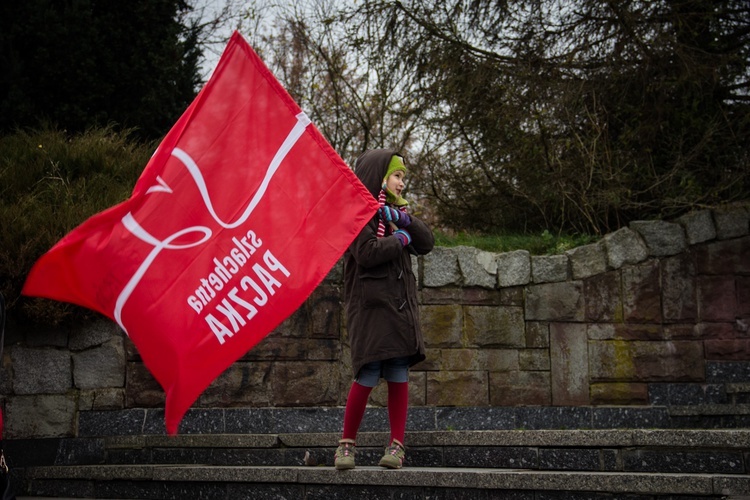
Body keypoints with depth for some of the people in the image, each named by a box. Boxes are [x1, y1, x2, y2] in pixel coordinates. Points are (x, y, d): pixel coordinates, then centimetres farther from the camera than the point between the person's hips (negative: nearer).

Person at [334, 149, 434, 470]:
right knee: (368, 377, -10)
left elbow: (426, 244, 9)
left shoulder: (394, 211, 19)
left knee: (399, 377, 0)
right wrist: (400, 239, -6)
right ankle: (347, 443, 4)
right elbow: (366, 253, -19)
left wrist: (404, 220, -6)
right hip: (370, 306, -6)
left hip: (400, 306, 7)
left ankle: (397, 445, 4)